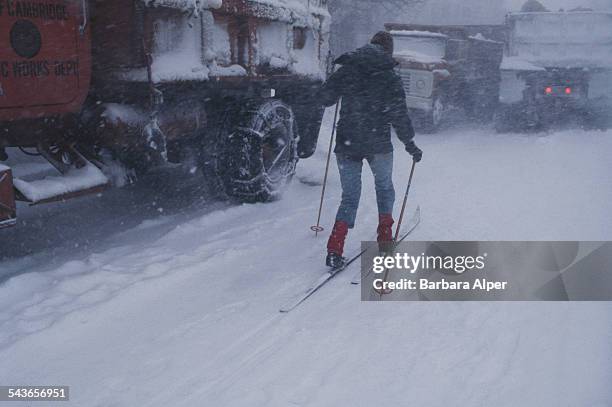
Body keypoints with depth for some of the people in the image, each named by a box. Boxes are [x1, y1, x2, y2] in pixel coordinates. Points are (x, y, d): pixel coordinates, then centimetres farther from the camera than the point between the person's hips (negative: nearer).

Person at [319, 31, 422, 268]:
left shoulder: (347, 70, 2)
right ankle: (385, 238, 29)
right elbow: (399, 116, -8)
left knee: (350, 197, 10)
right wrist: (410, 144, 3)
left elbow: (325, 98, 6)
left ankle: (335, 250, -5)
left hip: (347, 144, 2)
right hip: (378, 145, -2)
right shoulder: (390, 77, -6)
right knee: (384, 188, 24)